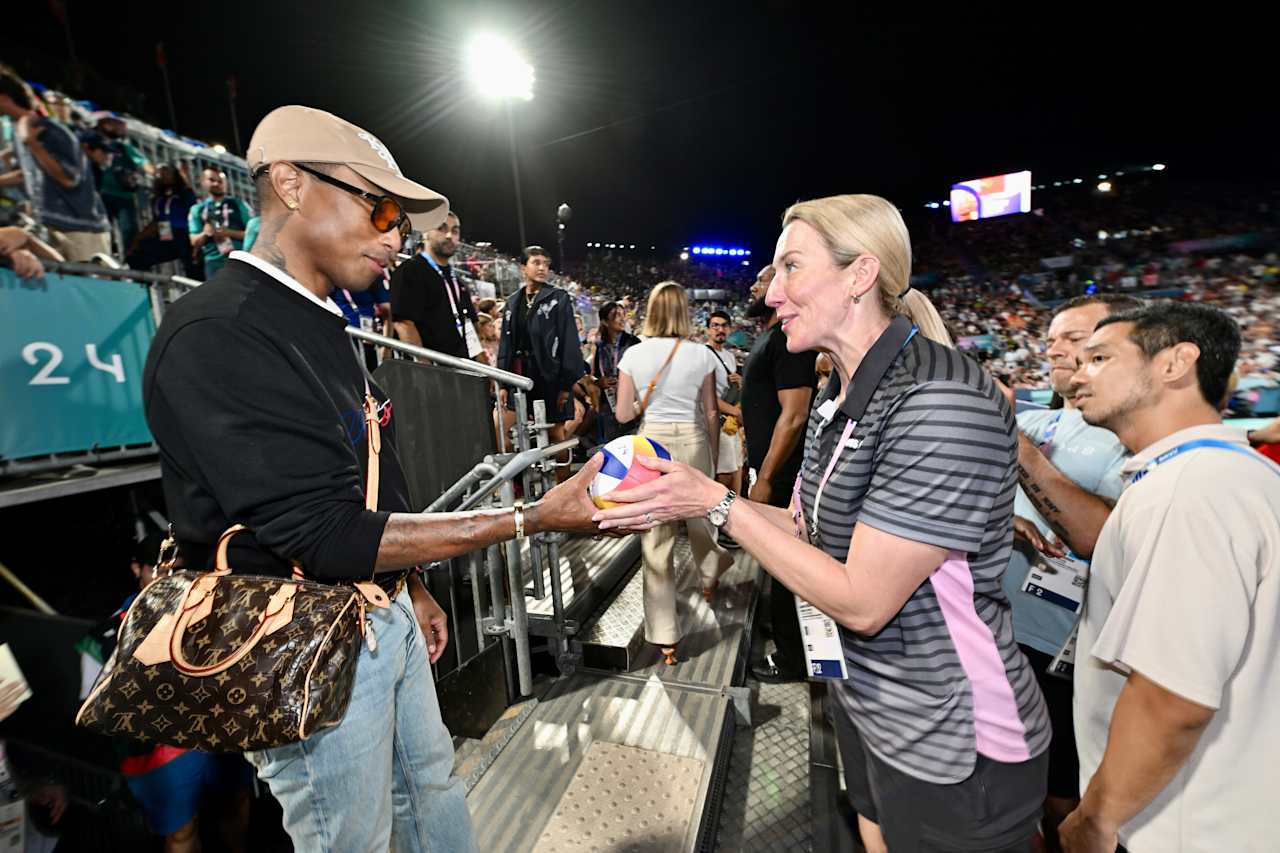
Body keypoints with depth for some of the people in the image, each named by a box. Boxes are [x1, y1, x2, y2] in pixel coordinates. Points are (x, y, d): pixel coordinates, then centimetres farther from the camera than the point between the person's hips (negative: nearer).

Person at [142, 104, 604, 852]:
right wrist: (535, 518, -28)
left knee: (434, 788, 26)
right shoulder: (215, 337, -22)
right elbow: (327, 534, -27)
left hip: (384, 615, 9)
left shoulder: (319, 325, 8)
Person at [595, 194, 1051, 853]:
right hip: (864, 702, 8)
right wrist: (690, 498, -6)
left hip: (955, 748, -8)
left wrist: (718, 503, -22)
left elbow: (861, 601, -28)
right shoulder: (839, 397, 1)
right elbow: (812, 530, 4)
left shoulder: (942, 402, -28)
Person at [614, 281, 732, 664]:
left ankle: (665, 639, 14)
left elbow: (623, 414, -1)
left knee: (656, 540, 6)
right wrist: (715, 456, 14)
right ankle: (709, 580, 53)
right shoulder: (700, 355, -3)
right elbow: (711, 413, 2)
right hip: (693, 441, 1)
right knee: (700, 518, 25)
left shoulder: (633, 354, -3)